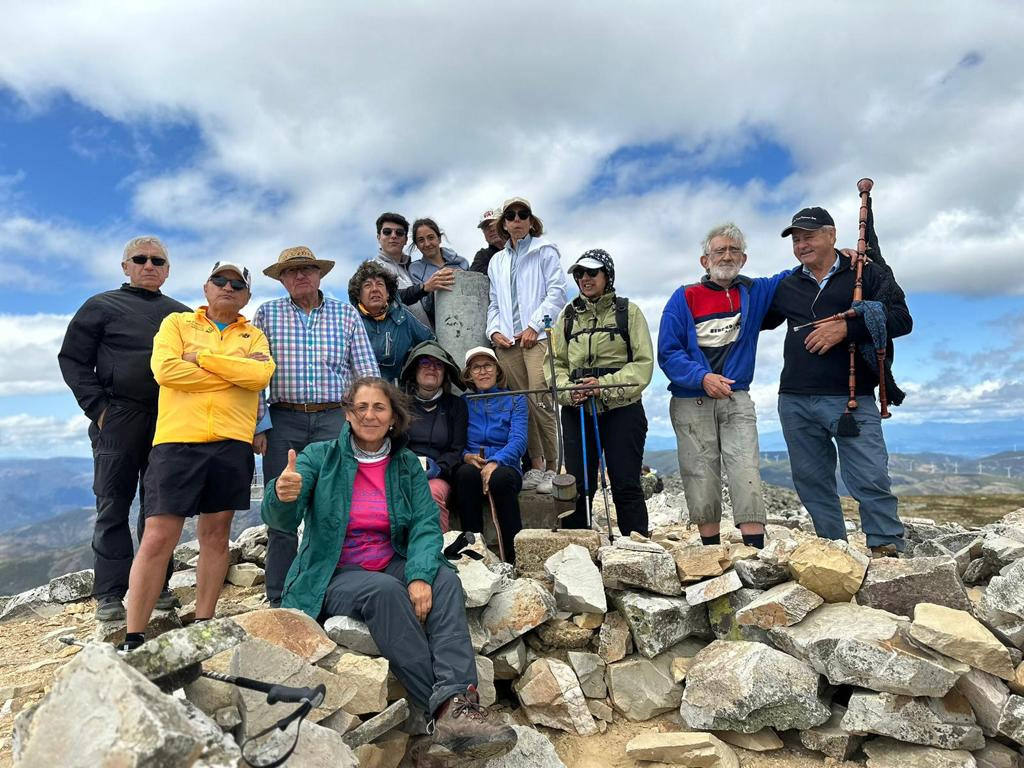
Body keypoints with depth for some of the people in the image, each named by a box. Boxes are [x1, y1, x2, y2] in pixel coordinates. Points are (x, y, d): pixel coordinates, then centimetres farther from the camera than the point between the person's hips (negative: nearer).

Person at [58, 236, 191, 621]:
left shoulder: (181, 314, 16)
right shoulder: (102, 306, 8)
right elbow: (72, 359, 4)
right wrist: (97, 407, -7)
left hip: (170, 421, 3)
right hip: (118, 418, -2)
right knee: (113, 506, 2)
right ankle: (110, 594, 10)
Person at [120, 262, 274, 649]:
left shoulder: (254, 335, 15)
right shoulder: (177, 322, 11)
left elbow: (261, 374, -6)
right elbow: (165, 370, -8)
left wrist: (202, 357, -7)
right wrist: (237, 372, -6)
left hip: (231, 444, 2)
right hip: (177, 441, -2)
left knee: (216, 534, 9)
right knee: (158, 538, -3)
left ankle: (203, 625, 20)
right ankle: (133, 639, 7)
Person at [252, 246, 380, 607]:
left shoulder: (346, 314, 9)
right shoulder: (267, 313, 9)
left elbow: (367, 373, 6)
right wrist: (259, 426, -4)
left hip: (335, 418, 0)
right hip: (283, 421, 0)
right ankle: (280, 601, 15)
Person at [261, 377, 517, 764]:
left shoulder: (407, 464, 5)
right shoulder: (320, 456, -2)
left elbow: (426, 525, -6)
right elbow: (281, 519, -15)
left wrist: (420, 576, -26)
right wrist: (282, 496, -41)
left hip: (393, 566, 3)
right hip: (335, 577, -3)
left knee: (445, 579, -27)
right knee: (385, 591, -34)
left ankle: (457, 707, -39)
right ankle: (446, 708, -32)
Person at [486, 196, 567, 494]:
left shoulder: (545, 251, 10)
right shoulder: (497, 261, 25)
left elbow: (557, 292, -1)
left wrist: (534, 326, -10)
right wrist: (494, 330, 5)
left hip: (537, 337, -4)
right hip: (507, 341, 5)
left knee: (540, 401, -16)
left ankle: (552, 467, -8)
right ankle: (536, 466, 8)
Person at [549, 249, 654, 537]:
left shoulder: (629, 311, 5)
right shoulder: (569, 314, 14)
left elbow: (643, 363, -3)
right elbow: (556, 363, 10)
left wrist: (607, 385, -16)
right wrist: (567, 390, -10)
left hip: (622, 409, -3)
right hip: (576, 410, 3)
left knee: (626, 485, 1)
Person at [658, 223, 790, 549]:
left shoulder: (754, 292, 11)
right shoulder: (684, 299, 1)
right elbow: (668, 352, -5)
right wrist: (702, 377, -19)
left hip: (736, 399, 2)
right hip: (691, 403, -2)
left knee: (747, 473, -11)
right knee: (701, 478, 1)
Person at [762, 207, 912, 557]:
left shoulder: (866, 272, 7)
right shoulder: (787, 286, 17)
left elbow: (901, 318, -4)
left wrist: (846, 328, -15)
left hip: (851, 399, -4)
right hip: (795, 403, 4)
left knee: (870, 479, -8)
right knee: (812, 481, 9)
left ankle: (888, 549, 7)